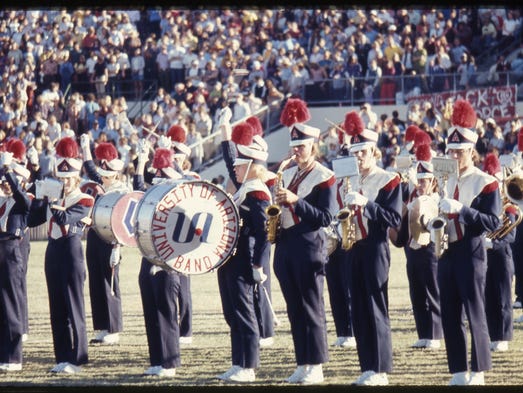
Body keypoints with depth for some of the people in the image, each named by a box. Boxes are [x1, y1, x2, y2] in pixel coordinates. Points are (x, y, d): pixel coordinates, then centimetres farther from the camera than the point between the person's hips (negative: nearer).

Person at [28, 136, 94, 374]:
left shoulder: (84, 201, -6)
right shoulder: (53, 198, 12)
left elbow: (66, 218, -23)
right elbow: (32, 220, 5)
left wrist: (53, 202, -31)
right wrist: (40, 196, -4)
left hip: (71, 252, -6)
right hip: (53, 252, 6)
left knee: (73, 307, -6)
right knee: (57, 309, 7)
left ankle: (76, 359, -4)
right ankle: (62, 358, 12)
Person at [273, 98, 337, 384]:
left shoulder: (324, 178, -7)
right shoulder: (287, 174, 15)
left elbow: (326, 218, -13)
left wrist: (295, 201, -20)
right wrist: (276, 206, 0)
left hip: (309, 247, -7)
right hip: (285, 245, 7)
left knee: (311, 308, -5)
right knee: (294, 309, 8)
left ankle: (315, 368, -1)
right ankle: (302, 364, 13)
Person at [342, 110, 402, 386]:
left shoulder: (389, 181, -5)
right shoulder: (352, 182, 15)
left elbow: (394, 218, -13)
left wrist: (366, 204, -22)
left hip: (375, 249, -7)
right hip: (355, 249, 7)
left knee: (375, 309, -7)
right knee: (358, 311, 6)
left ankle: (380, 370, -5)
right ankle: (367, 368, 11)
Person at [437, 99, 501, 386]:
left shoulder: (486, 183, -6)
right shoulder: (446, 182, 13)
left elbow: (493, 222, -14)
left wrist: (460, 208, -24)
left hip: (471, 253, -6)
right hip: (447, 252, 6)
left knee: (475, 314, -4)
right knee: (450, 316, 6)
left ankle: (478, 373, 1)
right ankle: (459, 373, 11)